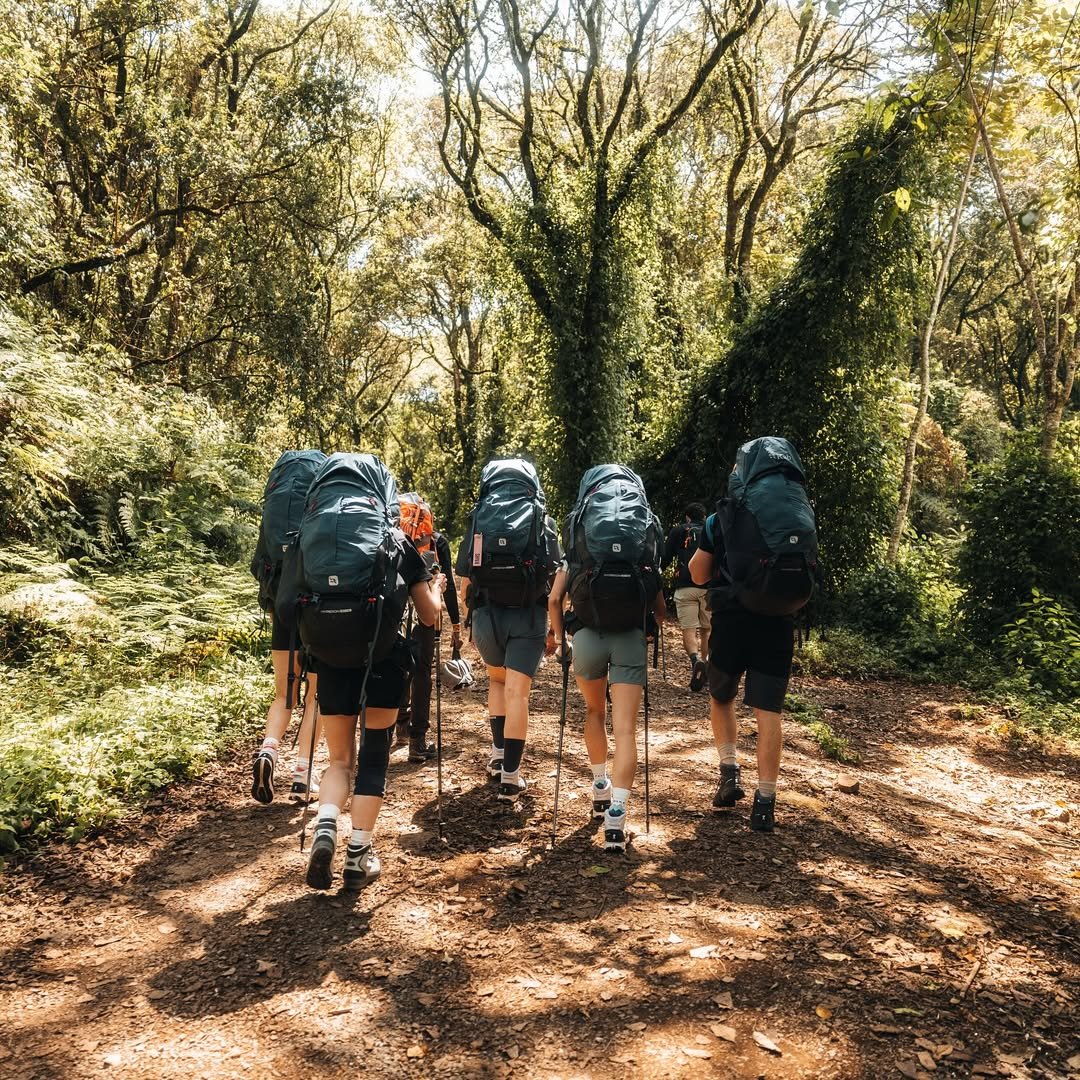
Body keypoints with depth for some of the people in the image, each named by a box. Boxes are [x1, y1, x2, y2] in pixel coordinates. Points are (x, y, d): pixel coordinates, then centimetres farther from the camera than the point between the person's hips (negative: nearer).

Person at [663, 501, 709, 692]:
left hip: (685, 586, -2)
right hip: (710, 587, 2)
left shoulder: (678, 531, 11)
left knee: (688, 630, -6)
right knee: (706, 630, 13)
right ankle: (706, 666, 8)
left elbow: (665, 560, 7)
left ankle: (696, 660, -31)